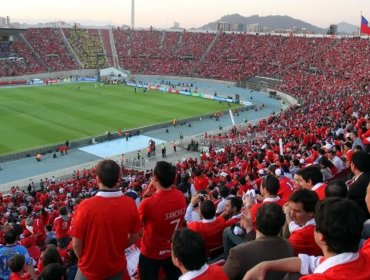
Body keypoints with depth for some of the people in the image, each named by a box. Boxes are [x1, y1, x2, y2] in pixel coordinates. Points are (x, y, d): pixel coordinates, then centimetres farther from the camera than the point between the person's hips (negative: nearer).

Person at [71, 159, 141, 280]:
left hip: (90, 269, -2)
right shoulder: (130, 204, -17)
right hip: (117, 267, 2)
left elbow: (76, 244, -15)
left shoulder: (86, 206, -26)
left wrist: (83, 259, 5)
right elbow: (135, 237, -3)